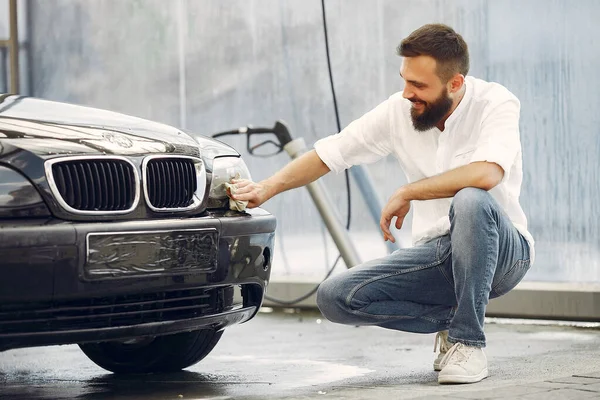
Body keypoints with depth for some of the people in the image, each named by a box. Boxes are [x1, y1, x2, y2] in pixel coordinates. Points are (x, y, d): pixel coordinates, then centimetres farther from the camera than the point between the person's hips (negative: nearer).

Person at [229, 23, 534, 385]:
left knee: (470, 201, -39)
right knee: (335, 297, -14)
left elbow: (487, 173, -34)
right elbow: (331, 152, 5)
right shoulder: (399, 111, -1)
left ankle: (469, 342, -23)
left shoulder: (495, 103, -16)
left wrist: (406, 193, -25)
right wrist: (267, 188, -7)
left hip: (503, 251, -5)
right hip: (437, 252, 5)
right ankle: (449, 319, 5)